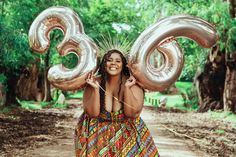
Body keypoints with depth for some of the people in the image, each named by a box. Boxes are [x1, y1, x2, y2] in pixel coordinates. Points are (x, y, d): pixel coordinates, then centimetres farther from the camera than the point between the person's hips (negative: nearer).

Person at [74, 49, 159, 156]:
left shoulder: (133, 83, -8)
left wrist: (127, 87, -21)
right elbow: (92, 113, -12)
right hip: (98, 133, 0)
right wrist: (96, 89, -21)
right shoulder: (94, 82, -6)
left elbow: (132, 113, -15)